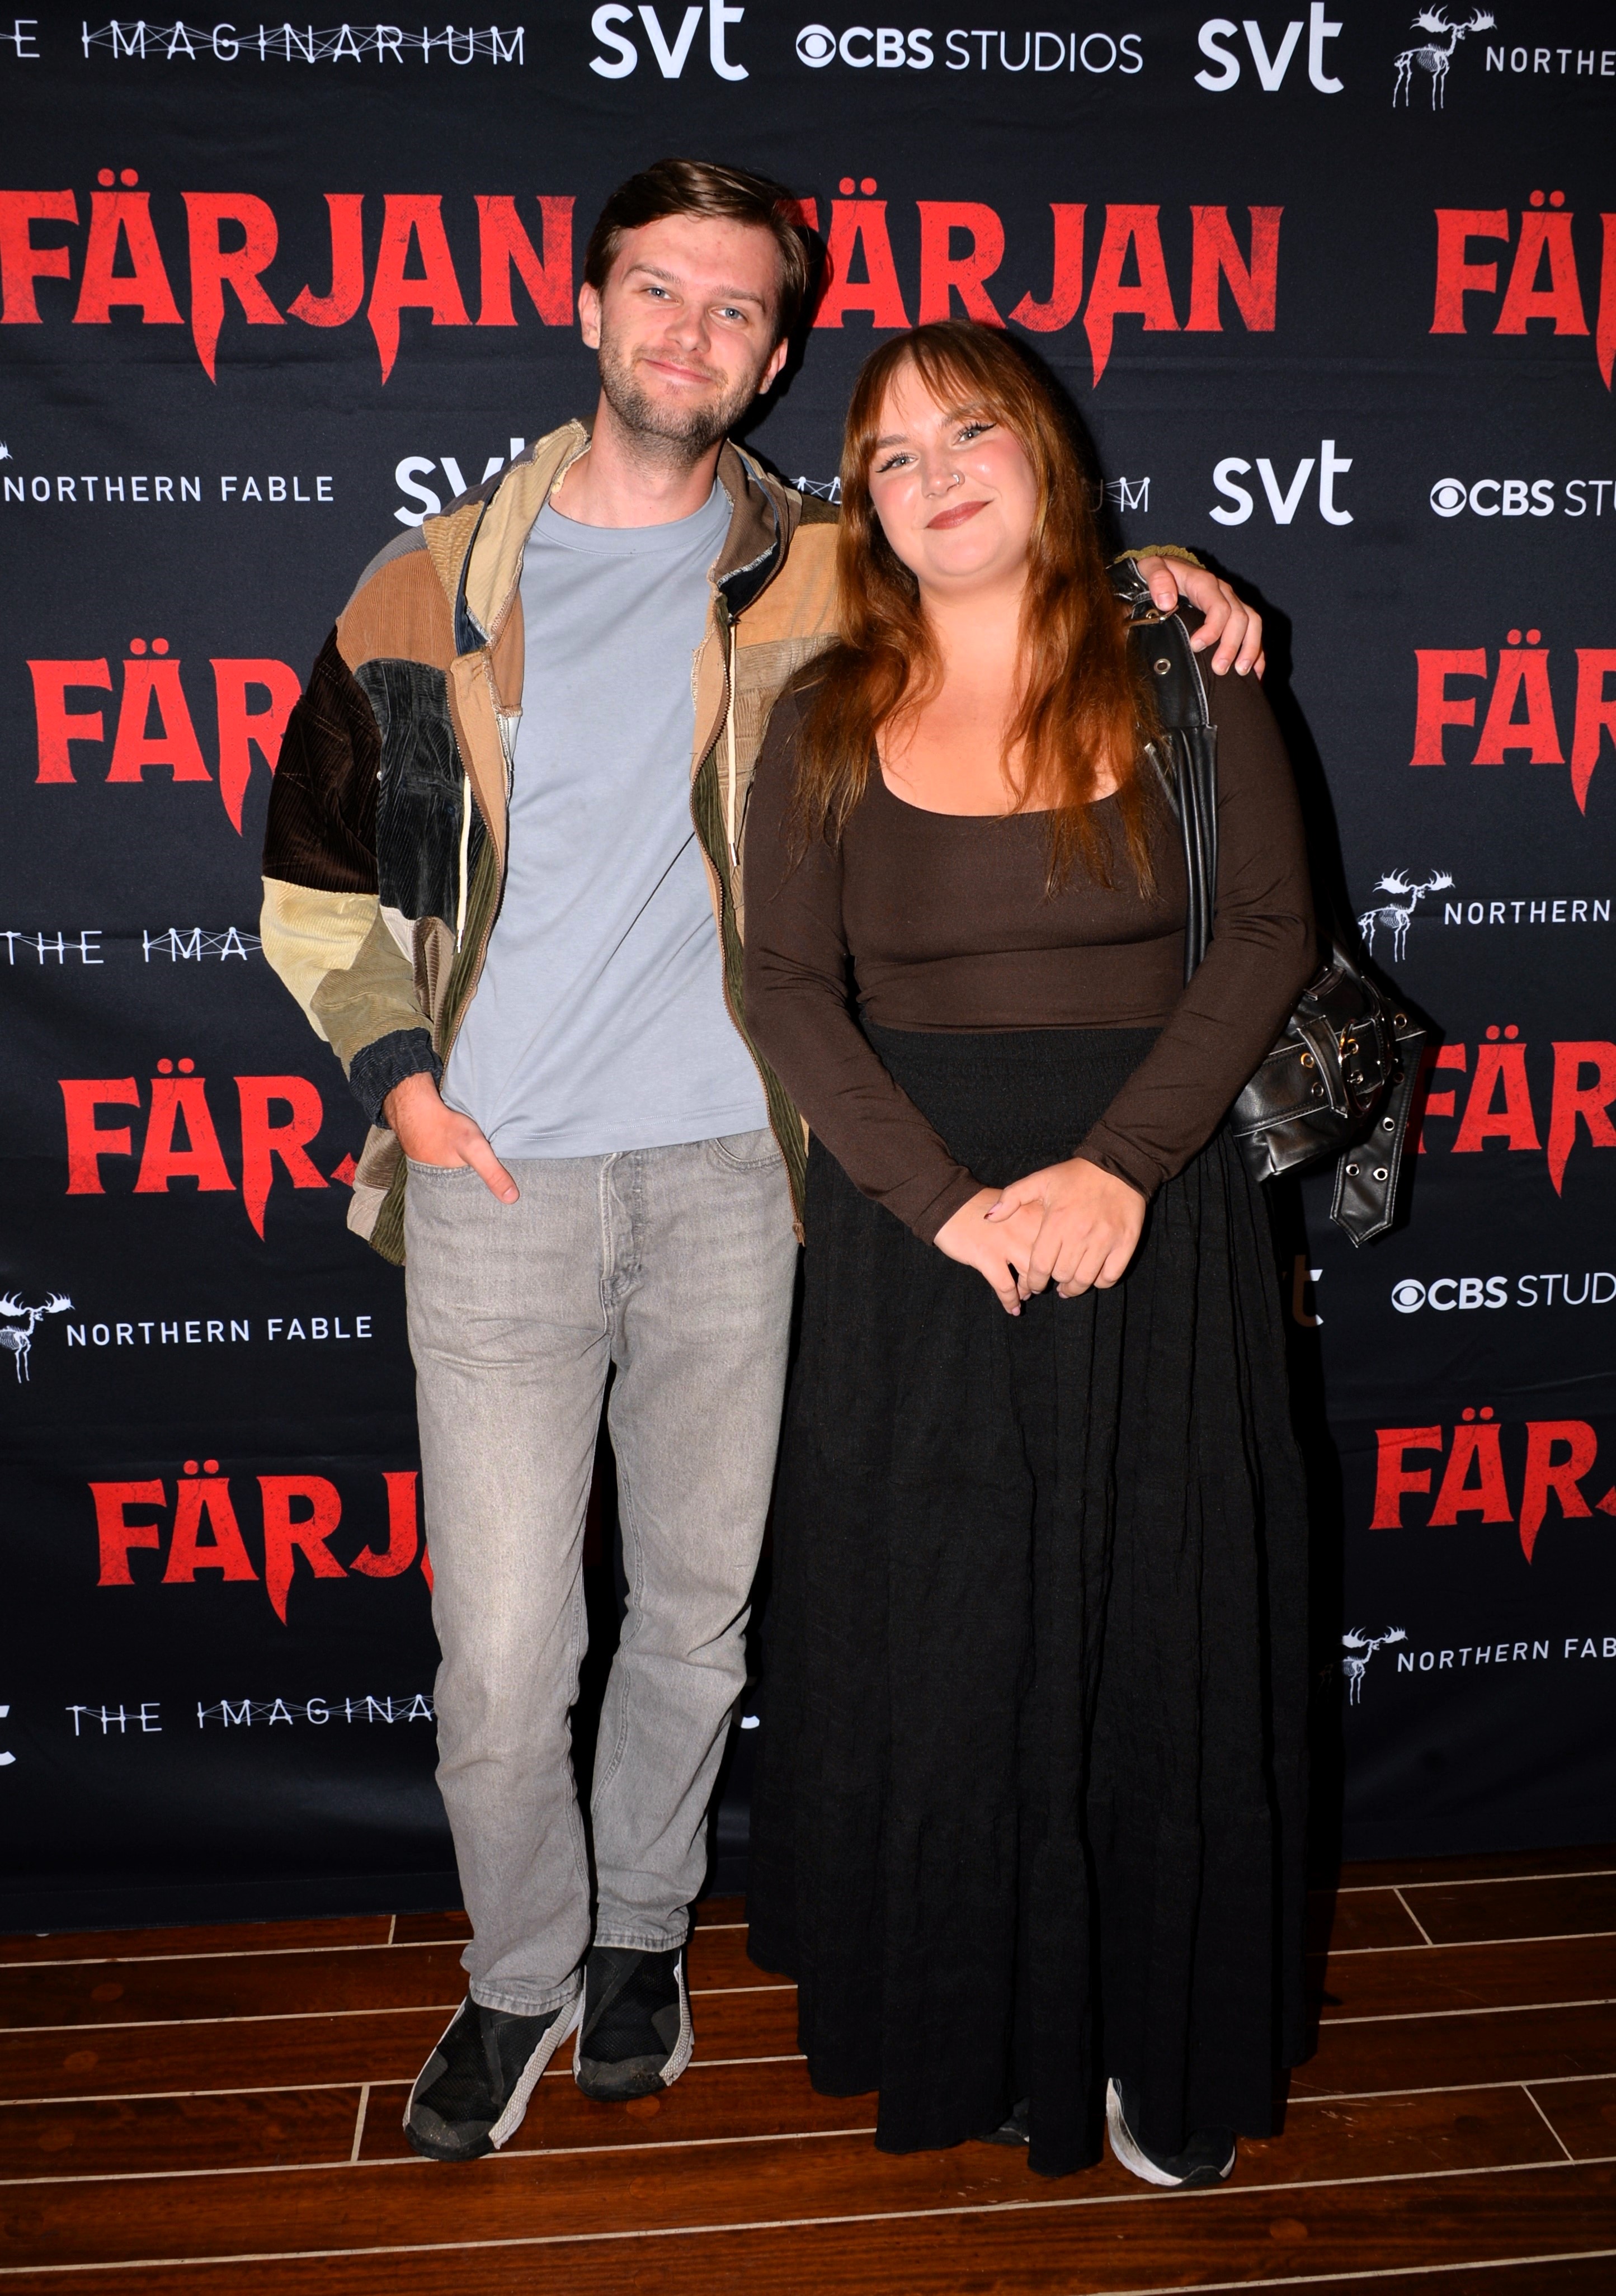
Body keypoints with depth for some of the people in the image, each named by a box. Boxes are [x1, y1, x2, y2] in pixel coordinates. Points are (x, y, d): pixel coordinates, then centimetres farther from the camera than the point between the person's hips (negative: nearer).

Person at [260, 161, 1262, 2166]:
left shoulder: (820, 582, 6)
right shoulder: (433, 587, 6)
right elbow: (315, 874, 12)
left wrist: (1157, 571, -1)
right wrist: (398, 1073, -1)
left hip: (728, 1172, 1)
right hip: (494, 1178, 0)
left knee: (696, 1611, 12)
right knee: (502, 1649, 2)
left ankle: (640, 1929, 38)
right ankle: (519, 1973, 29)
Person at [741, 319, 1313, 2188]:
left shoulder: (1180, 676, 3)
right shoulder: (829, 719, 5)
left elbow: (1270, 930, -5)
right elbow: (786, 984, -4)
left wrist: (1117, 1164, -17)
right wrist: (948, 1200, -17)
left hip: (1154, 1218, 0)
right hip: (911, 1229, 1)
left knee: (1152, 1642, 7)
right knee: (921, 1645, 9)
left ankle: (1157, 2048, 28)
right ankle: (949, 2024, 32)